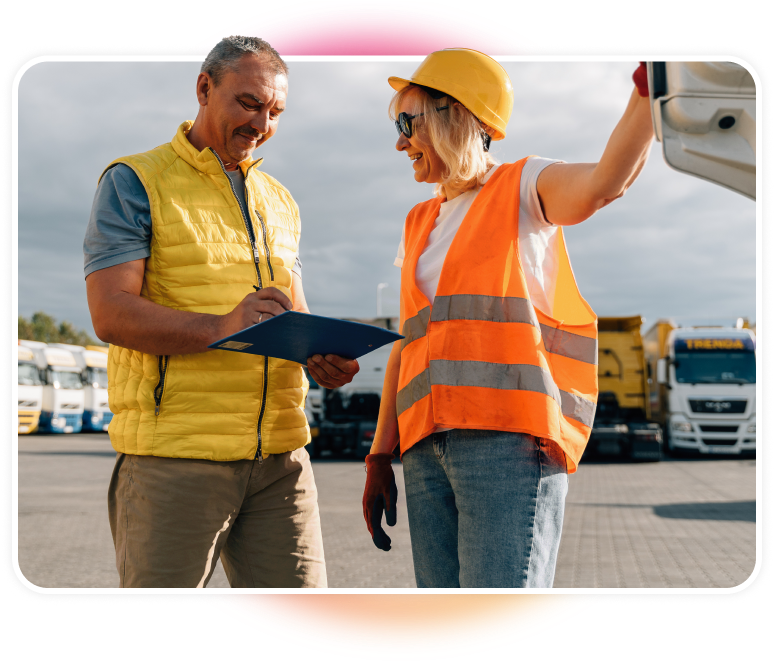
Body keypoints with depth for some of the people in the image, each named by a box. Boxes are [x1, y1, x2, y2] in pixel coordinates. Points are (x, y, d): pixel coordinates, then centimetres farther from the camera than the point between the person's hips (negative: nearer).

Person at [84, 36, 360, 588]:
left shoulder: (279, 202, 20)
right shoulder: (134, 182, 1)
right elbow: (111, 314, -11)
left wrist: (322, 356, -2)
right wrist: (219, 328, -27)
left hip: (280, 453, 5)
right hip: (174, 453, -5)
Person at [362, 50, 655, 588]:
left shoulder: (524, 187, 8)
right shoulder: (420, 225, 26)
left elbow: (606, 181, -16)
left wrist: (651, 80, -28)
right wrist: (380, 457, 17)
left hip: (511, 440, -6)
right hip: (430, 448, 6)